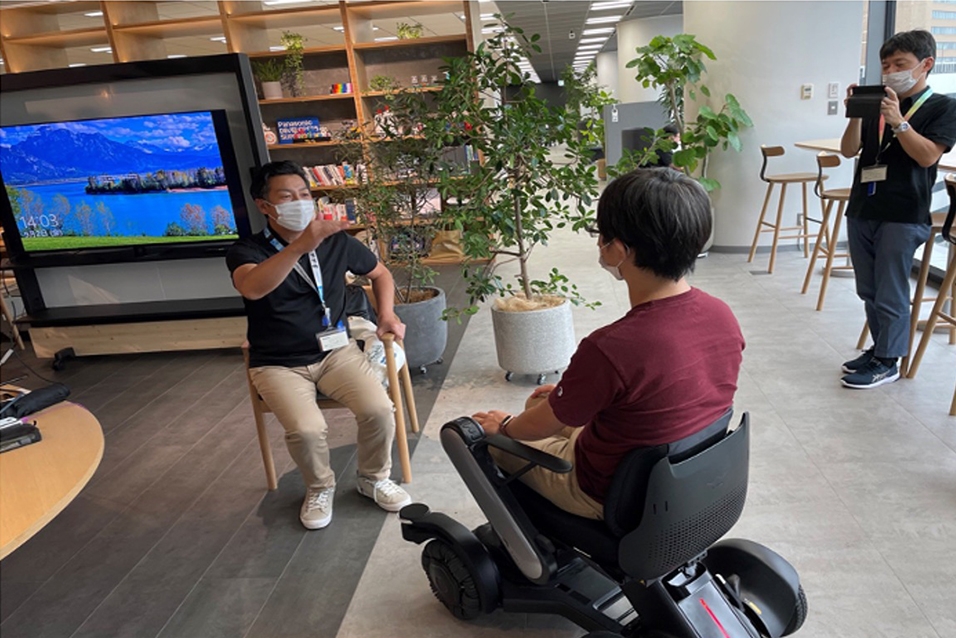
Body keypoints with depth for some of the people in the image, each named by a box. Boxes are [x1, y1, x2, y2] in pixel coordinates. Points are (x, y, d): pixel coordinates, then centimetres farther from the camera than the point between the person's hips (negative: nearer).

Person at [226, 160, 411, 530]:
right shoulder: (247, 251, -9)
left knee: (378, 409, -21)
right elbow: (251, 288, -34)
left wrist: (387, 314, 1)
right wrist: (301, 245, -46)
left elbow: (379, 273, 18)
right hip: (277, 364, -2)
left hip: (336, 350, 3)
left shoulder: (336, 242, 1)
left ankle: (374, 478, 10)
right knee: (306, 429, -28)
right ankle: (319, 487, 7)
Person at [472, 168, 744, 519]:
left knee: (477, 431, 13)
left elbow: (544, 424, -17)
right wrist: (571, 392, 13)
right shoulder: (723, 316, -14)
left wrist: (504, 426, 6)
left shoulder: (610, 349, -36)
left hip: (613, 499, -7)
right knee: (539, 401, 26)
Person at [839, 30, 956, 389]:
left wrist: (899, 122, -20)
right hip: (861, 211, 5)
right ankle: (879, 348, 27)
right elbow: (849, 151, 5)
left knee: (890, 295, -2)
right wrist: (856, 115, -10)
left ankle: (887, 362, 10)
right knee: (868, 292, 13)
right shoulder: (877, 104, 11)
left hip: (903, 216, -5)